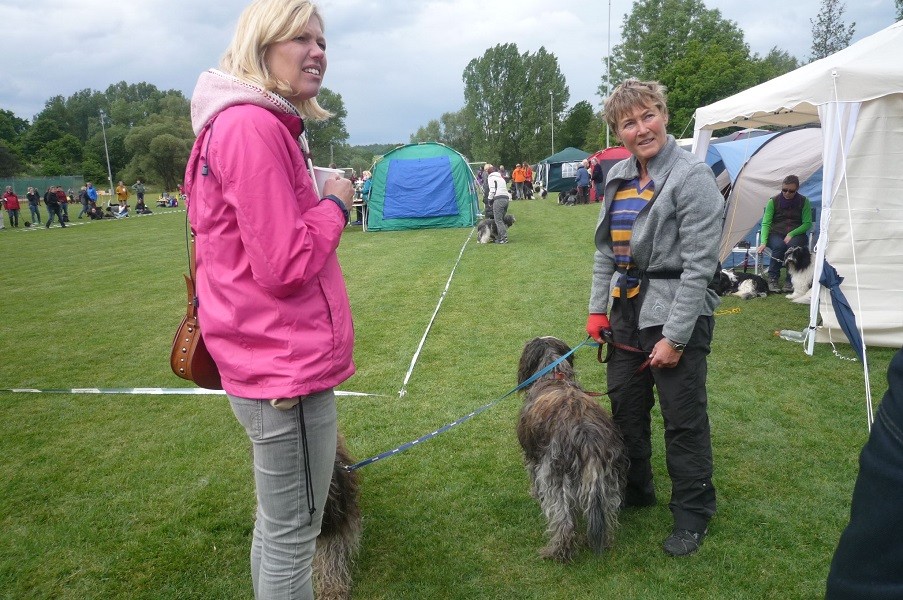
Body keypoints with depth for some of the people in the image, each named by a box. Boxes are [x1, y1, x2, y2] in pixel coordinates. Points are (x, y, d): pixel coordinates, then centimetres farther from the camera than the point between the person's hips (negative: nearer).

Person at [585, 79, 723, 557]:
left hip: (676, 313, -7)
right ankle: (634, 489, 39)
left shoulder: (691, 176, -14)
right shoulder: (618, 176, 8)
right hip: (627, 309, 7)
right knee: (625, 405, 17)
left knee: (683, 419, 3)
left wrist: (674, 337, -19)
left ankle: (692, 513, 23)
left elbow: (699, 264, -18)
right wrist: (598, 308, 8)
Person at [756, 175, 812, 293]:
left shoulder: (804, 202, -1)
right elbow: (766, 223, -9)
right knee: (779, 246, -35)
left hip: (796, 235, 0)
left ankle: (790, 280, -21)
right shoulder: (773, 201, -4)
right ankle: (772, 279, -23)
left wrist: (791, 234, -18)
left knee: (793, 245, -35)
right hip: (776, 234, 0)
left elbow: (807, 224, -2)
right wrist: (763, 242, -24)